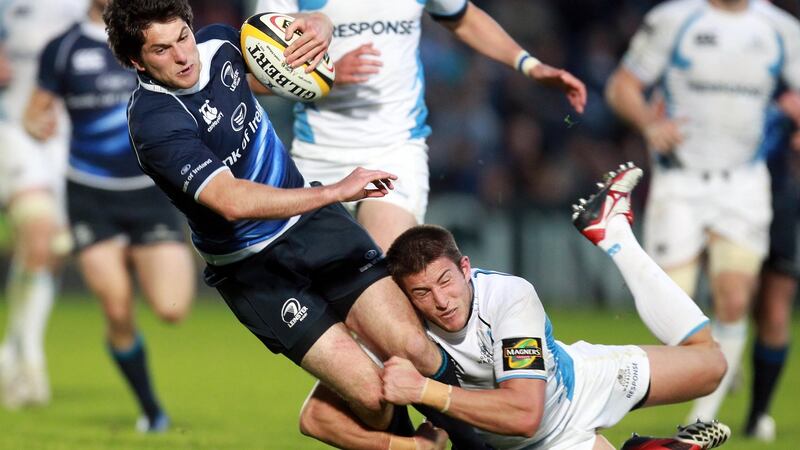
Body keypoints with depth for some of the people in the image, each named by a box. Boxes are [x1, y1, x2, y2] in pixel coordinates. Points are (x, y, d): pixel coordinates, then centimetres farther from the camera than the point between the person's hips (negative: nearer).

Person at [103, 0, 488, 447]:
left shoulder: (218, 42, -3)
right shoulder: (154, 122, -24)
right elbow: (232, 201, -35)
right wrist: (335, 192, -32)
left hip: (311, 222, 6)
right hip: (253, 270, -5)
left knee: (413, 347, -12)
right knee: (372, 394, -16)